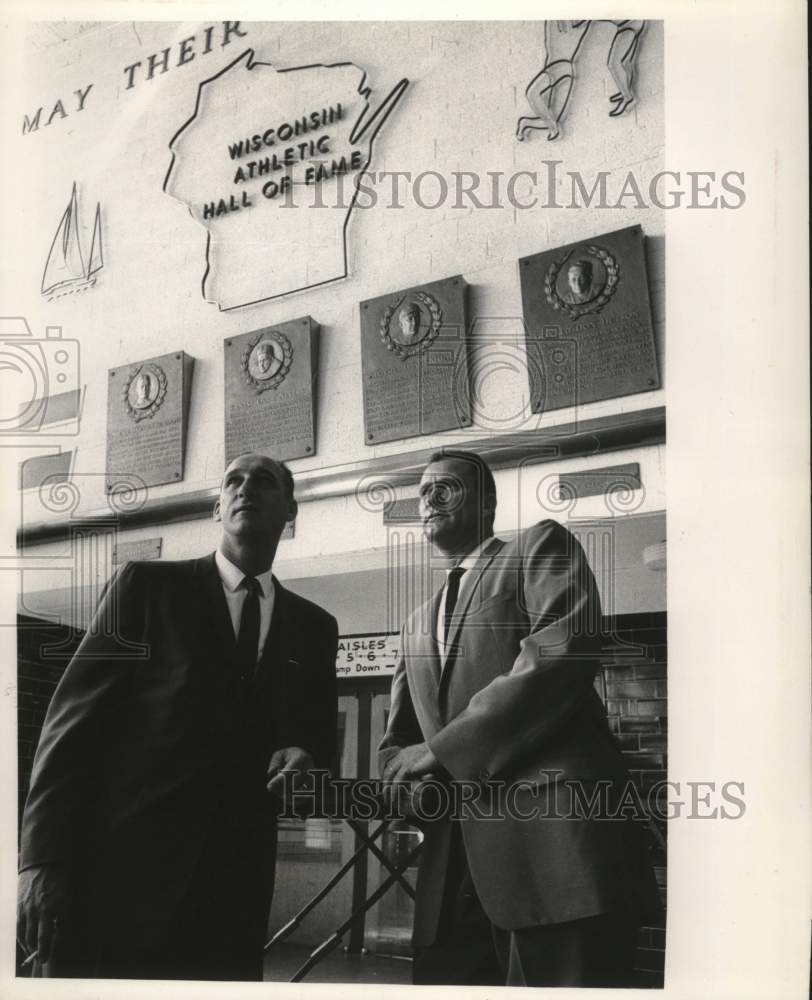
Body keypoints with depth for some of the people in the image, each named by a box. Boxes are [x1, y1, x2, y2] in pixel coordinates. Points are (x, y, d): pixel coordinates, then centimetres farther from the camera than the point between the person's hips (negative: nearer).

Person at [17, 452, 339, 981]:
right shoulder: (147, 586, 4)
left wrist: (306, 754, -4)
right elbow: (77, 720, -2)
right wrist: (45, 858, -12)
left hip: (234, 881, 3)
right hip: (121, 864, -2)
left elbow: (320, 733, 21)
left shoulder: (314, 625, 15)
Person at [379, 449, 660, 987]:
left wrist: (445, 749, -9)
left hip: (556, 833, -6)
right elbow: (396, 744, 25)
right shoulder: (417, 625, 29)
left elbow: (565, 648, -10)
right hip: (454, 864, 7)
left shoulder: (541, 546, 9)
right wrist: (415, 777, -2)